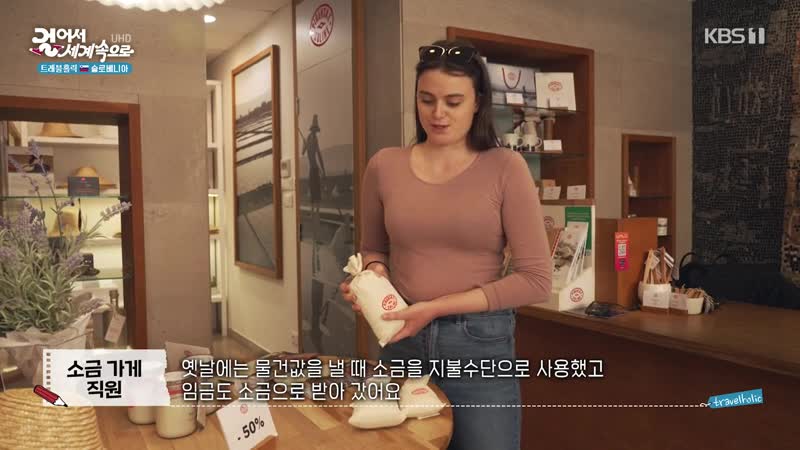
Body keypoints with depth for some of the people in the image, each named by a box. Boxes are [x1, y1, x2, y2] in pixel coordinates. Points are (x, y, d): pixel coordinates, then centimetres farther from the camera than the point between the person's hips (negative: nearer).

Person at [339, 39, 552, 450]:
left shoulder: (505, 167, -9)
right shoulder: (384, 166, 0)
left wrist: (438, 306, -17)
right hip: (401, 342, 3)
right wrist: (374, 275, -8)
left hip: (481, 345, -2)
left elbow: (536, 279, -11)